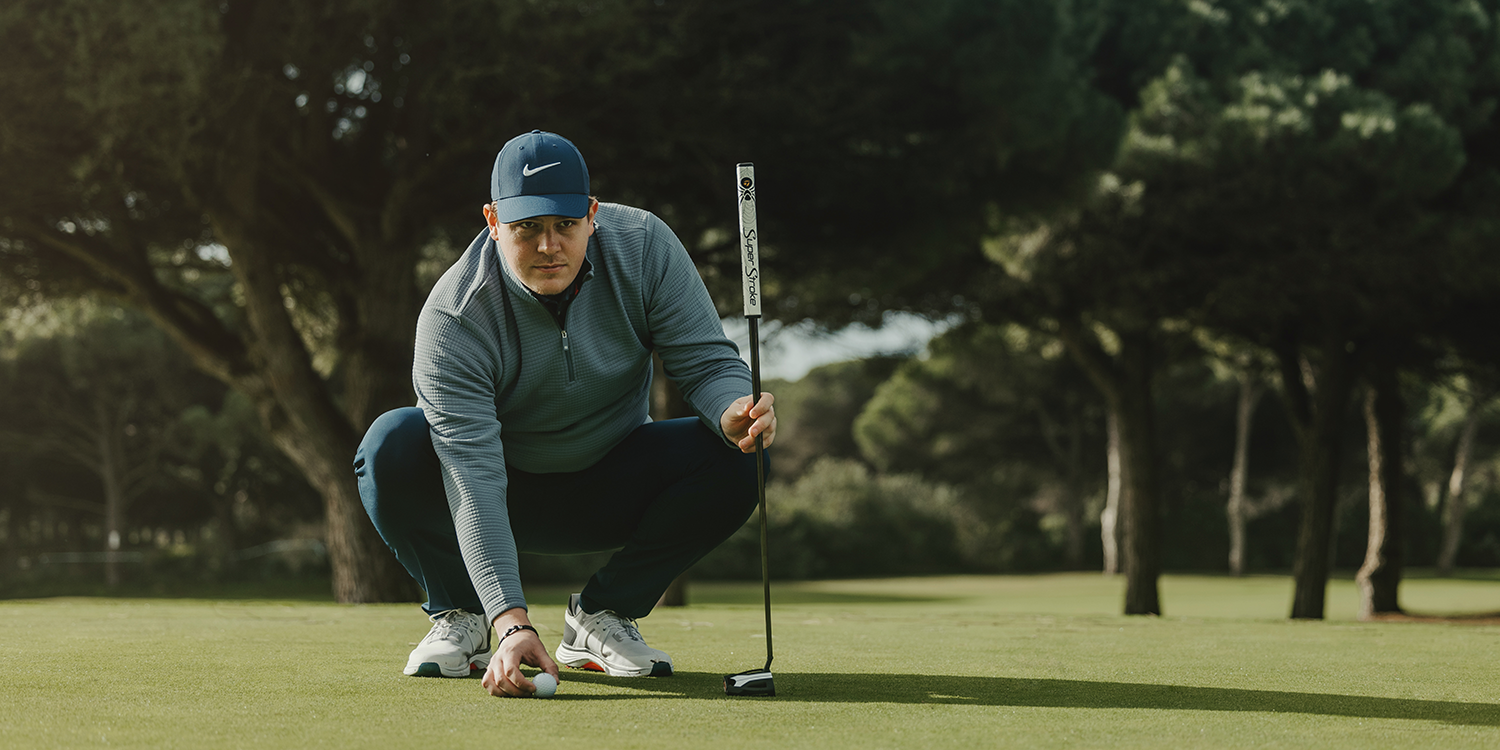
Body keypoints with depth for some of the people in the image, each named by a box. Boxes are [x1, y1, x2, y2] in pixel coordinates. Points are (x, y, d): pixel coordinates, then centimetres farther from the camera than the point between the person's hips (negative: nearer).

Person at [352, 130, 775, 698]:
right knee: (392, 445, -32)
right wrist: (512, 624, -47)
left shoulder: (643, 246, -19)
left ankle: (603, 613, -3)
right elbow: (474, 482, -36)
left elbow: (707, 359, -13)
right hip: (505, 492, -2)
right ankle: (460, 614, -4)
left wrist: (733, 411, -40)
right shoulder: (454, 316, -29)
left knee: (734, 460, -25)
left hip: (609, 491, 3)